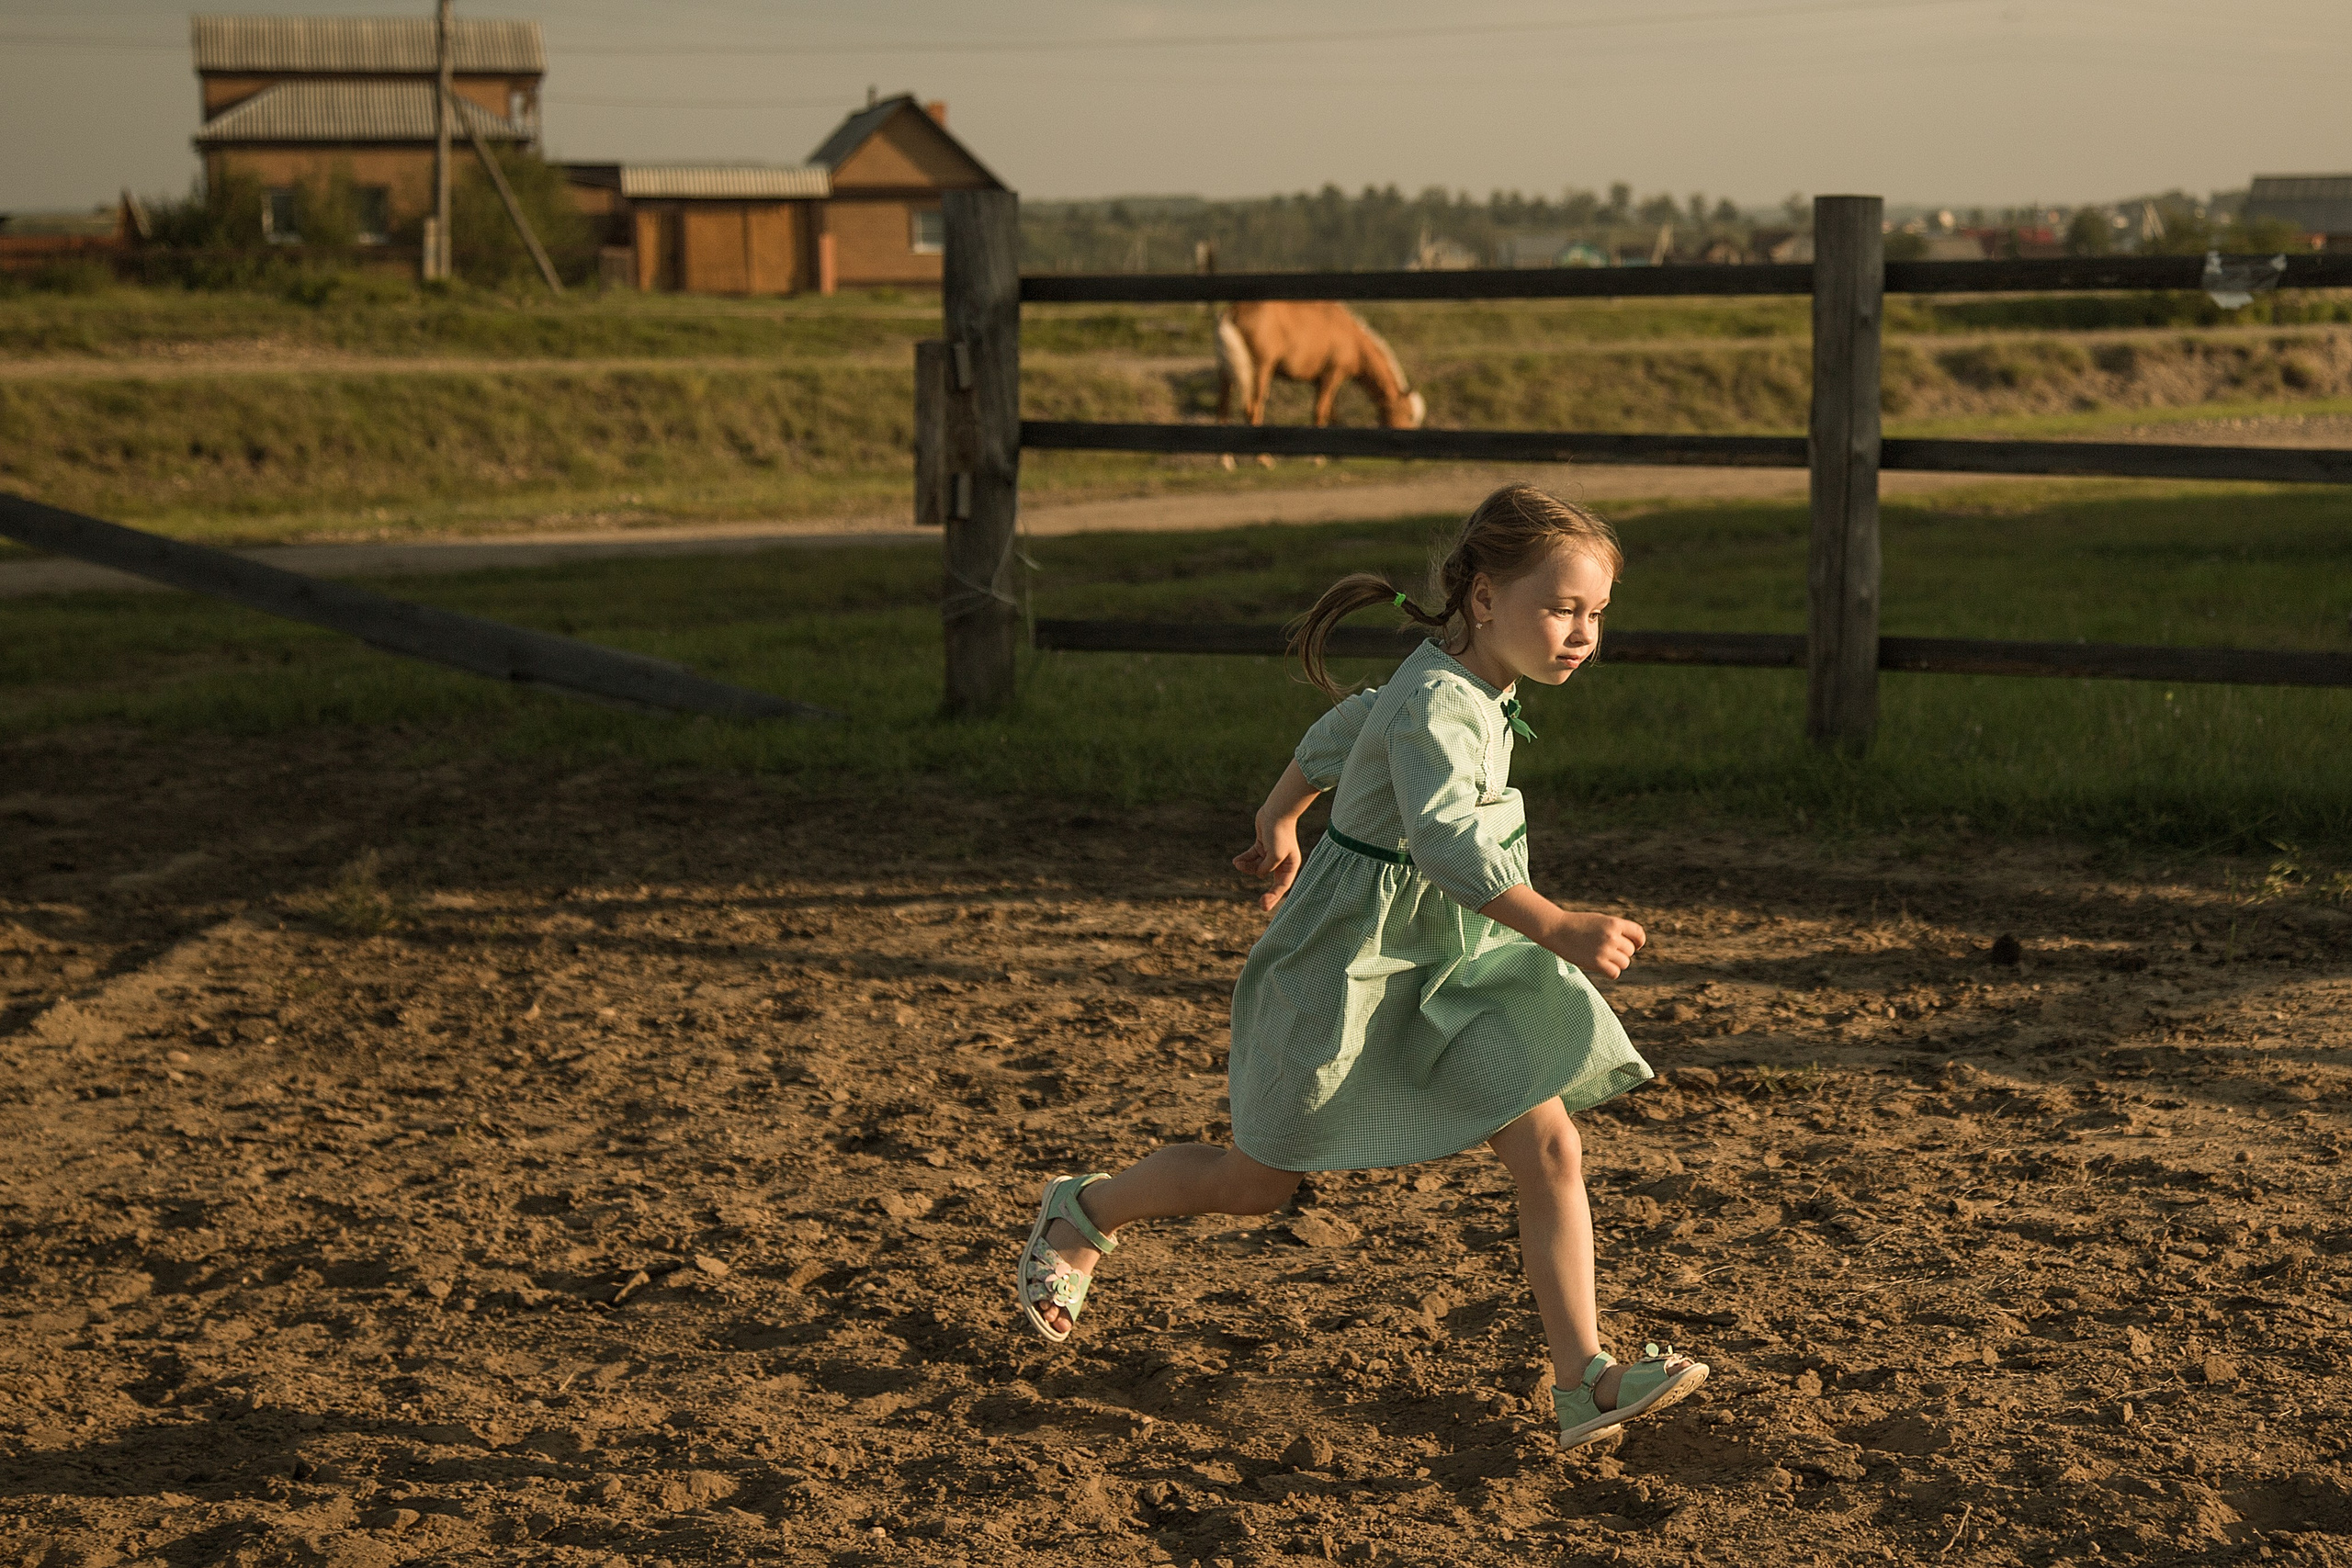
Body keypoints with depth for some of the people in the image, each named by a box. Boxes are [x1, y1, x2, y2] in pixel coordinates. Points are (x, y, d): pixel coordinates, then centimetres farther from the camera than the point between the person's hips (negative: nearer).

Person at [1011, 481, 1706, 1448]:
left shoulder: (1477, 683, 1)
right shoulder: (1434, 707, -27)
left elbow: (1346, 727, 17)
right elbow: (1447, 841, -44)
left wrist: (1279, 822, 32)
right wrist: (1558, 929, -52)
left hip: (1454, 964, 8)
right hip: (1351, 963, -8)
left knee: (1551, 1149, -6)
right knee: (1253, 1186, 8)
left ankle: (1584, 1385, -4)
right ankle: (1082, 1213, 34)